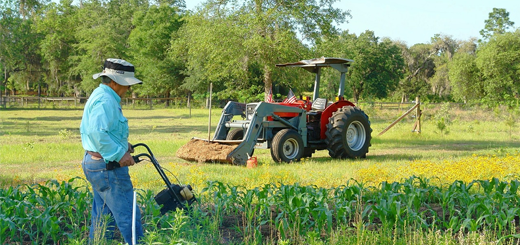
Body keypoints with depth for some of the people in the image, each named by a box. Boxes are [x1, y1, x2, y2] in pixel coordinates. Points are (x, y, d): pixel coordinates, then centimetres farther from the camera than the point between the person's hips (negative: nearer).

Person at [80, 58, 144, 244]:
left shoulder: (100, 96, 17)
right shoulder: (106, 100, -18)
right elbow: (97, 133, -30)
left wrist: (122, 144, 14)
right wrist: (119, 154, -24)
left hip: (94, 163, 11)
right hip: (108, 167, -11)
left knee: (103, 217, 16)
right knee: (129, 216, -6)